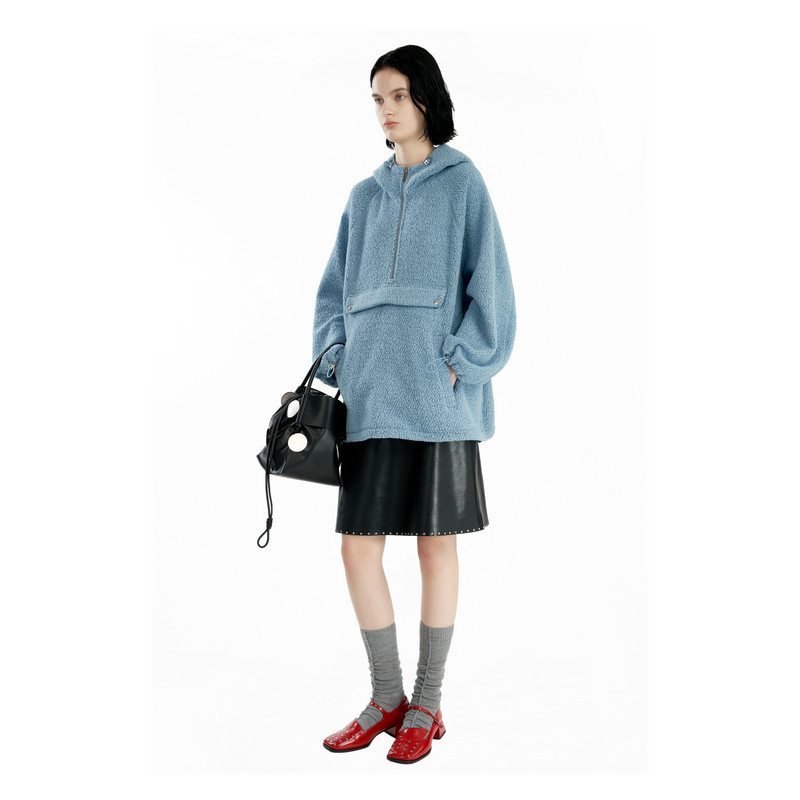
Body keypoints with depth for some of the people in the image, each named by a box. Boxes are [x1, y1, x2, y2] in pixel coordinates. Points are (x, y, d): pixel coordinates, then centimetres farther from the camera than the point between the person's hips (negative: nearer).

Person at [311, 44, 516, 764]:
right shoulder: (365, 197, 17)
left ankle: (427, 704, 18)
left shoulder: (462, 182, 5)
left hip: (437, 397, -4)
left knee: (436, 543, 4)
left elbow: (488, 285, -2)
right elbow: (336, 290, 20)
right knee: (359, 546, 2)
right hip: (369, 398, 4)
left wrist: (459, 365, -11)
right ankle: (387, 696, 20)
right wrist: (336, 355, 5)